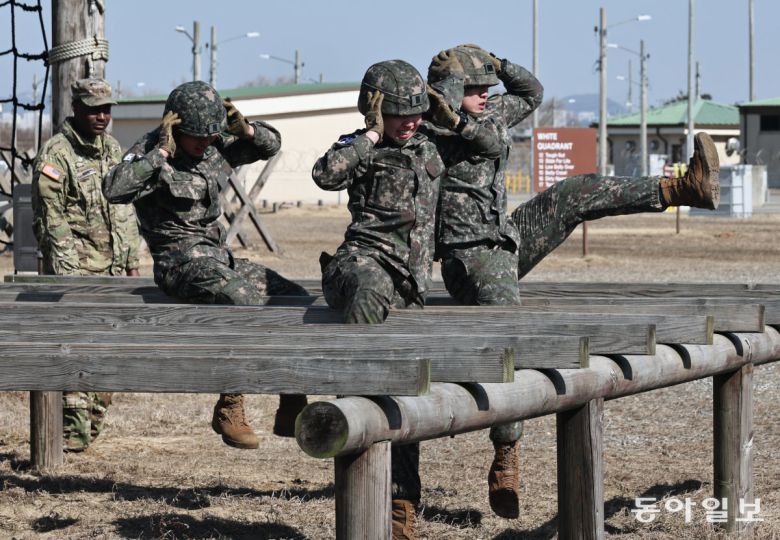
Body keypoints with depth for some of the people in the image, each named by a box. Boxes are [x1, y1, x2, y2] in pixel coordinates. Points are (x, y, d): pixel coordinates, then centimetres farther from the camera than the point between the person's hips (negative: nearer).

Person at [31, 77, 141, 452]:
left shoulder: (112, 150, 14)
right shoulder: (56, 155, -10)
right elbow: (50, 221, -12)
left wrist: (132, 261, 17)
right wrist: (67, 274, -17)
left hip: (111, 271, 7)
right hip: (74, 268, -7)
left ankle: (92, 427, 18)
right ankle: (72, 435, -11)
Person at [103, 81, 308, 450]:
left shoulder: (217, 147, 8)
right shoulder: (150, 151, -11)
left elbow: (271, 144, 20)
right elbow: (113, 189, -30)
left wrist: (246, 129, -1)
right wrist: (162, 152, -26)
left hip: (219, 258, 8)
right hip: (181, 263, -8)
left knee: (296, 299, -4)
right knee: (244, 302, -32)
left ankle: (291, 413, -1)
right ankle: (229, 410, -23)